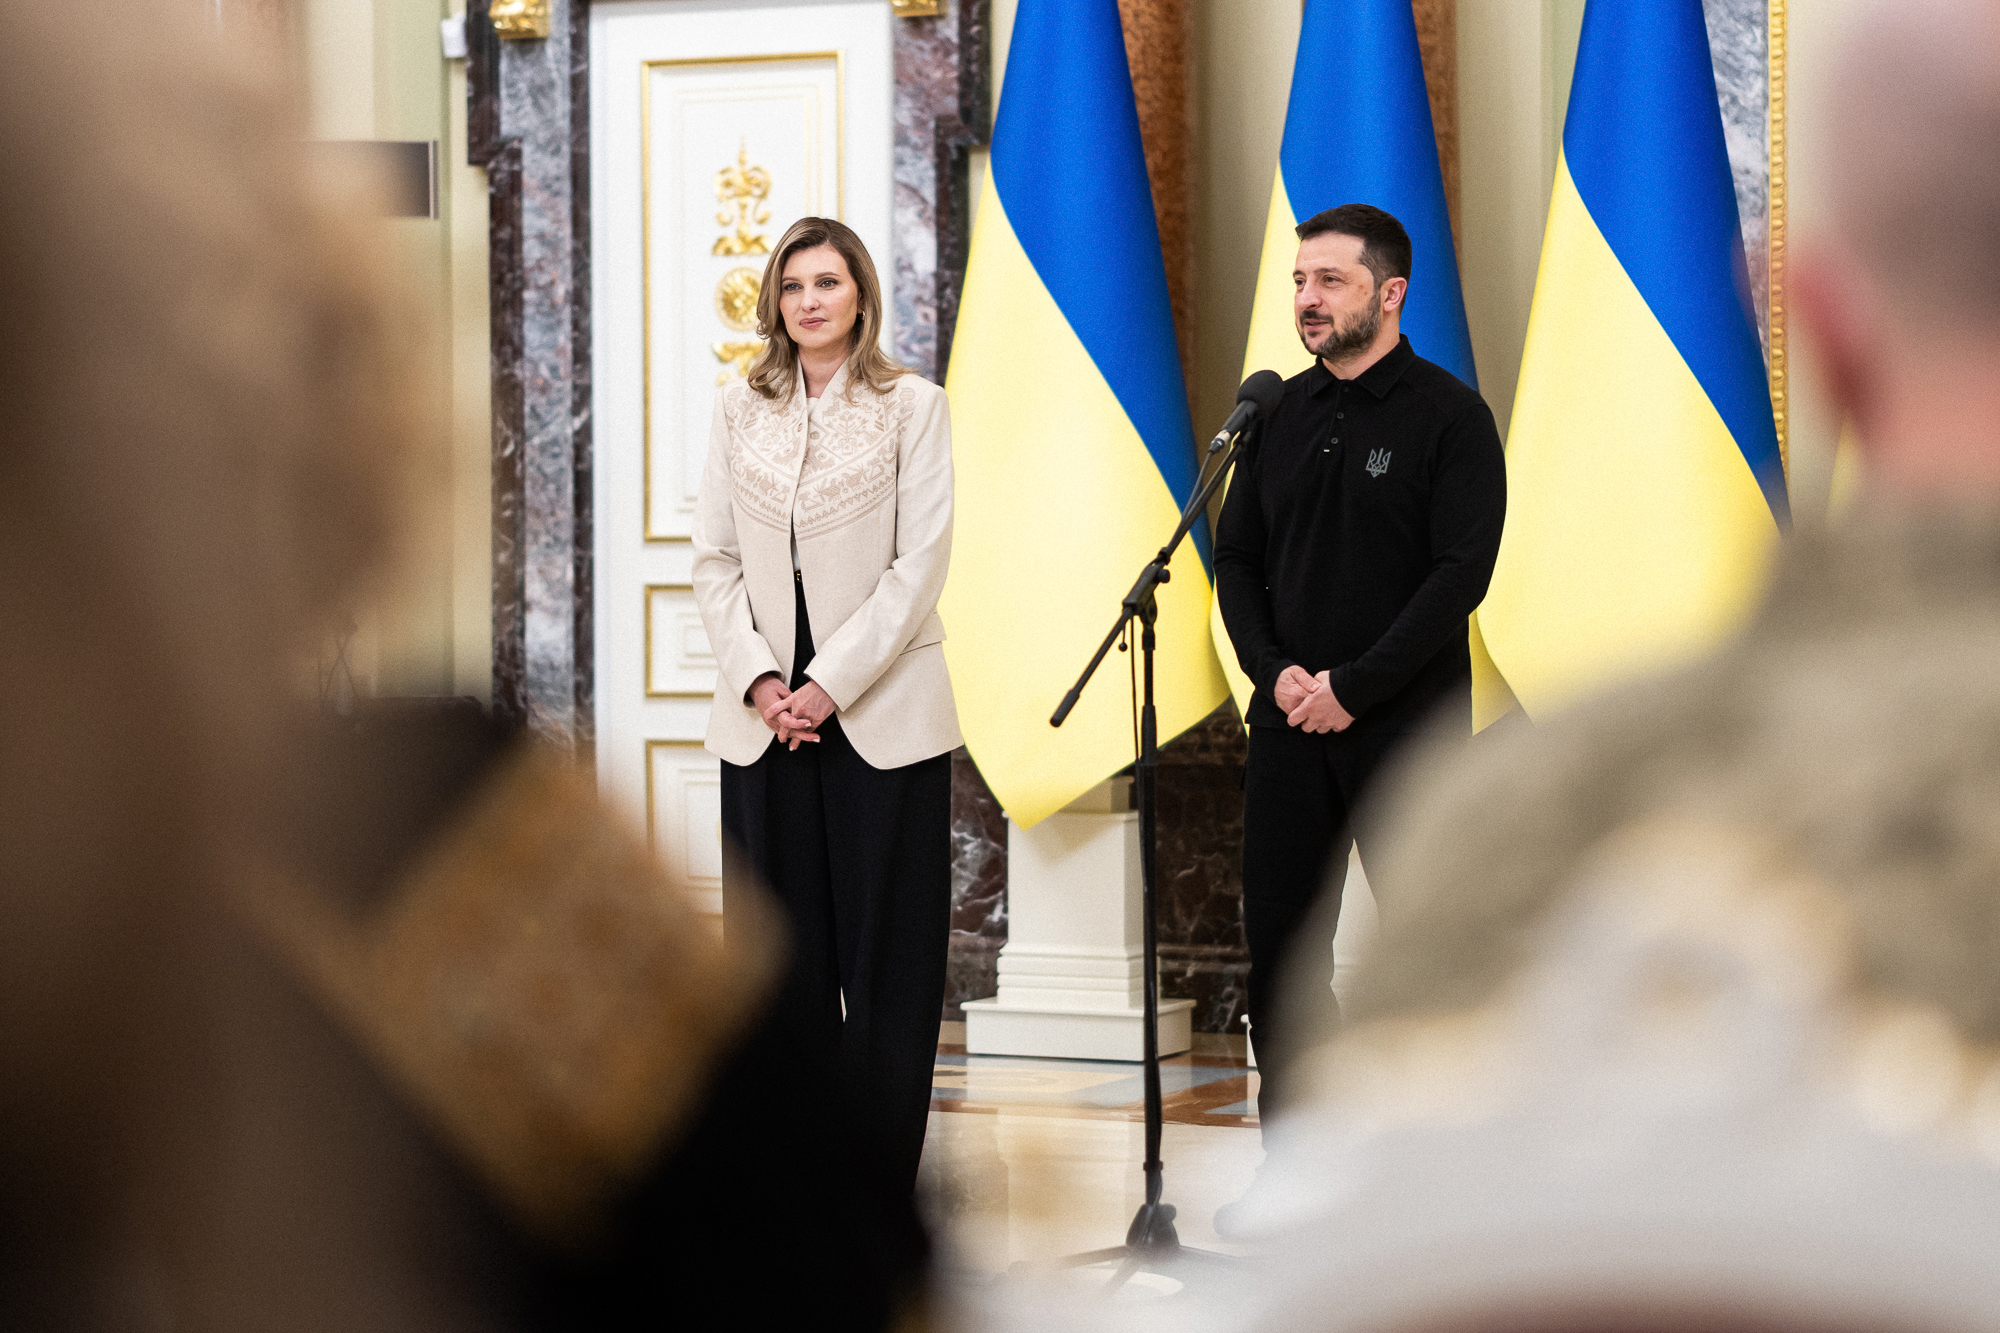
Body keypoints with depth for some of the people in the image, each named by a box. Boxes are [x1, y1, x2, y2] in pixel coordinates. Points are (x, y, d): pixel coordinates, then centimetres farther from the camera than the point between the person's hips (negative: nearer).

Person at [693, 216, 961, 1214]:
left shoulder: (913, 408, 0)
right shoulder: (739, 410, 10)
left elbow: (919, 562, -6)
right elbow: (715, 559, 7)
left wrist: (831, 683, -13)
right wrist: (758, 679, -7)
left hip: (882, 713, -3)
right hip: (766, 719, 3)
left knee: (885, 953, 0)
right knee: (783, 953, 5)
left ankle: (879, 1194, 6)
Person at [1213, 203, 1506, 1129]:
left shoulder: (1448, 414, -5)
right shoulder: (1280, 413, 11)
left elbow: (1461, 573, -12)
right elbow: (1237, 557, 13)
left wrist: (1354, 686, -15)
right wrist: (1274, 671, -4)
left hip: (1407, 723, -5)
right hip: (1289, 721, 5)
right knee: (1279, 944, 4)